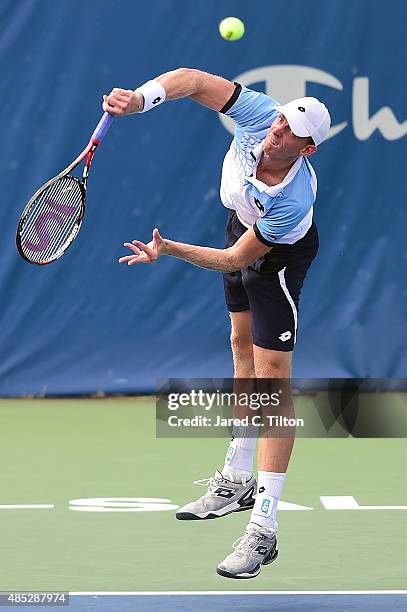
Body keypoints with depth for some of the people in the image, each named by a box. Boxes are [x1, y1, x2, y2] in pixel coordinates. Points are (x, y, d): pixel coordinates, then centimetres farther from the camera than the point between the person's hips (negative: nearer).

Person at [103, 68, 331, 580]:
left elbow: (236, 259, -31)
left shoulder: (294, 200, -41)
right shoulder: (259, 114, -30)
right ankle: (237, 480, 34)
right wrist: (141, 98, -41)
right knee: (243, 347, 18)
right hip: (242, 223, 8)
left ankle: (264, 529, -17)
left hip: (278, 257, -8)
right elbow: (193, 80, -24)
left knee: (271, 378, -14)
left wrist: (169, 250, -36)